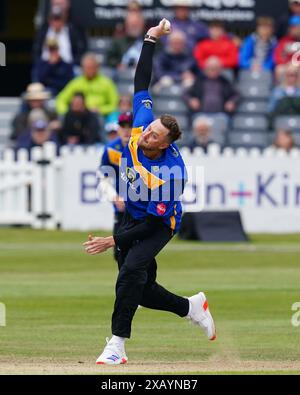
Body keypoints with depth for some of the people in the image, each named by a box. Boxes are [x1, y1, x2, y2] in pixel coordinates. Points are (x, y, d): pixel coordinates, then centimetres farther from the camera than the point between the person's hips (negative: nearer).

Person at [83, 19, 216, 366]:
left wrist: (113, 242, -30)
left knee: (132, 269, -31)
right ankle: (191, 307, 34)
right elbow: (141, 84, -6)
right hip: (132, 217, 7)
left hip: (159, 224, -7)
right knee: (143, 291, 7)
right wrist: (150, 40, -8)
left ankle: (118, 343, -29)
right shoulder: (140, 126, -19)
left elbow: (155, 223, -29)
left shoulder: (173, 172, -33)